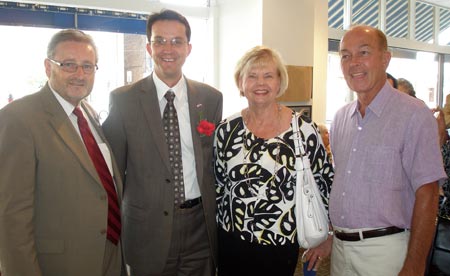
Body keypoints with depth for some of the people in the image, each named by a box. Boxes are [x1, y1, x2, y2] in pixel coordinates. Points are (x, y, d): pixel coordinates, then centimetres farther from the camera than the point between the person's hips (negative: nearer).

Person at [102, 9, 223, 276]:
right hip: (147, 230, -2)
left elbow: (216, 161, 7)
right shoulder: (123, 100, -6)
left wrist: (219, 214, 7)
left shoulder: (211, 98, 1)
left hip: (201, 225, 2)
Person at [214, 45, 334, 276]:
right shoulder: (226, 130, -4)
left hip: (280, 246, -2)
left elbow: (326, 183, -1)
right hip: (230, 242, 2)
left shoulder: (304, 130, -11)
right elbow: (218, 185, 6)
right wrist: (212, 234, 10)